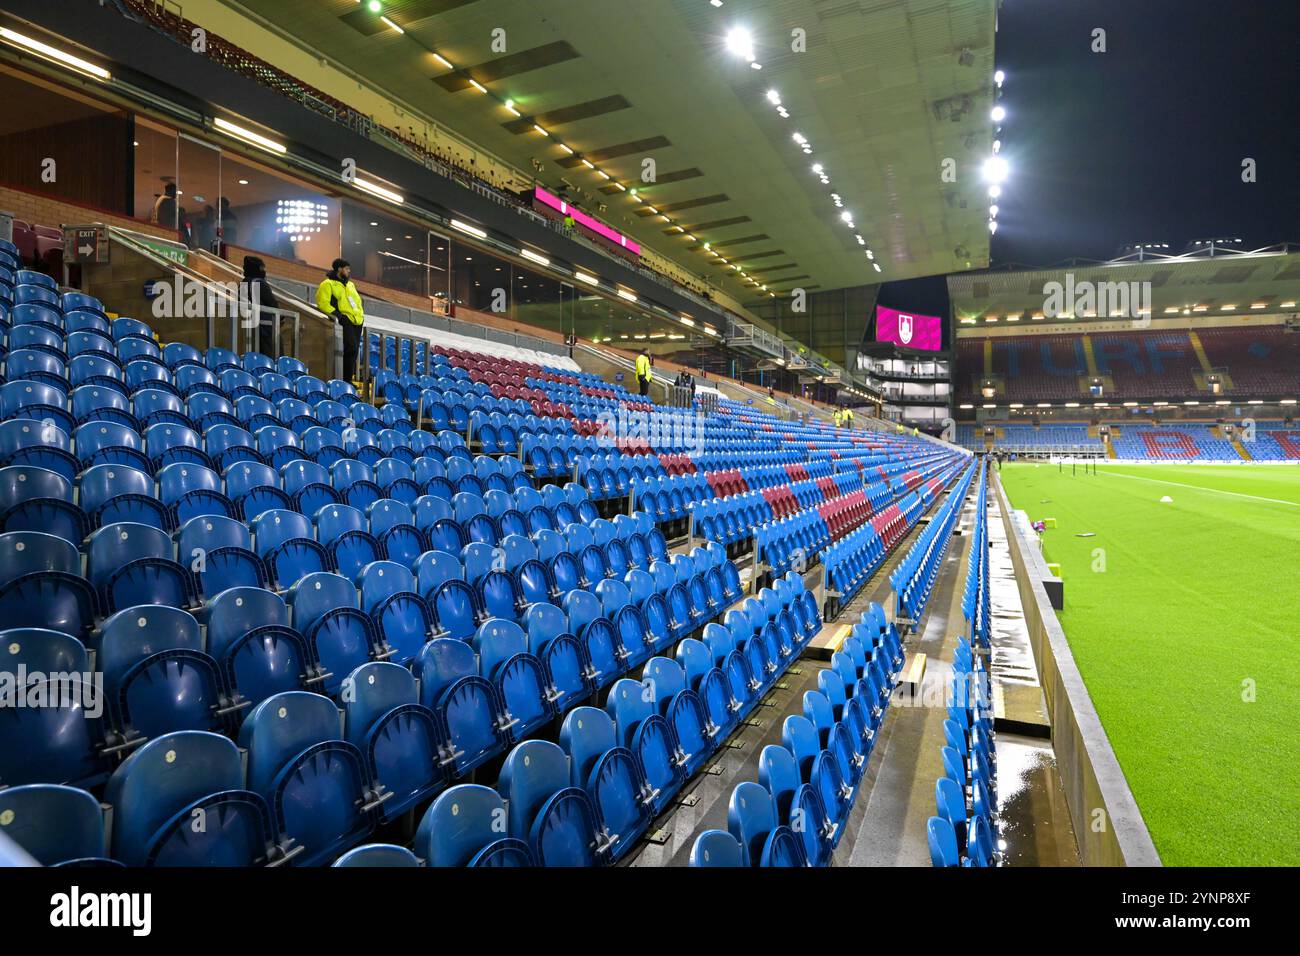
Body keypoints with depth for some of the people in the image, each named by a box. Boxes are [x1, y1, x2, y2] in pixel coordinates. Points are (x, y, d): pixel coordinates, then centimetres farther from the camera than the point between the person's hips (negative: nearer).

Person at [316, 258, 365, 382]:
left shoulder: (350, 284, 26)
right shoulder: (328, 284, 0)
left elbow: (357, 302, 31)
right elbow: (323, 303, -10)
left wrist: (362, 316, 17)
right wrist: (337, 315, -20)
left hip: (357, 321, 8)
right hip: (344, 321, -8)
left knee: (354, 350, 6)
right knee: (351, 348, -19)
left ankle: (349, 378, 12)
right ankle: (347, 379, -16)